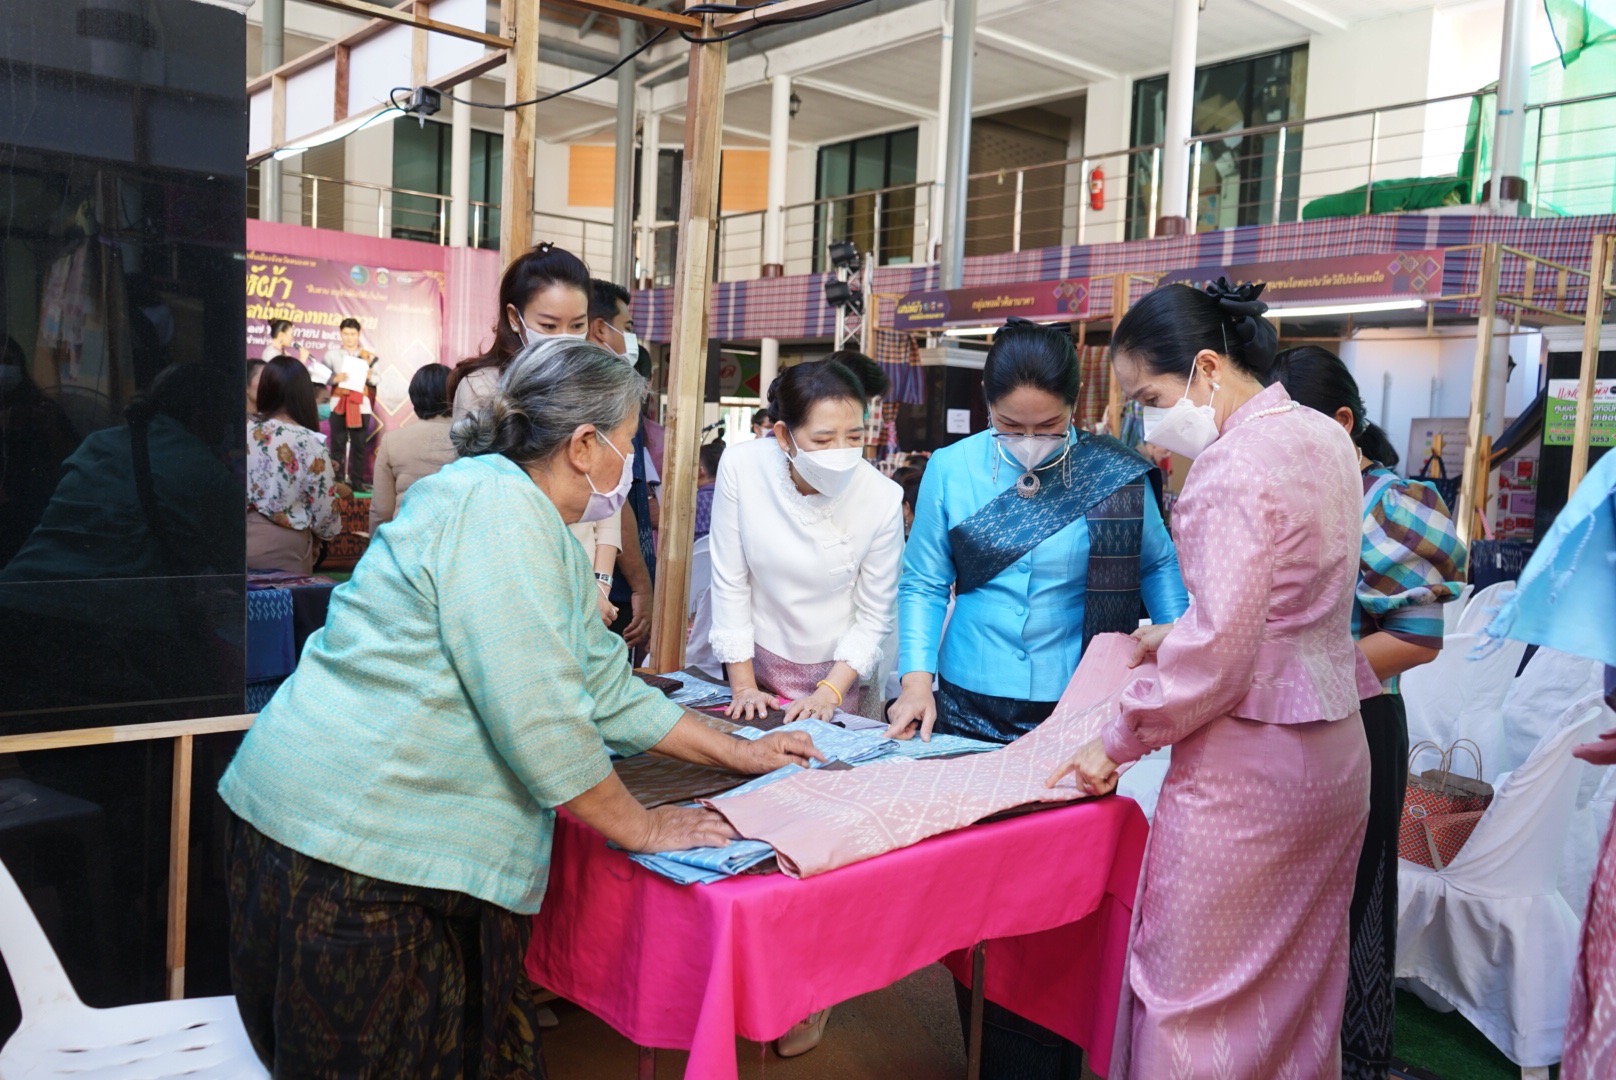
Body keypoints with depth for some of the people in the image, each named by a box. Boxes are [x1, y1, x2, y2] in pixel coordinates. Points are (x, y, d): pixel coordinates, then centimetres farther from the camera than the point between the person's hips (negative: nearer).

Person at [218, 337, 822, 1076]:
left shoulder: (544, 533, 13)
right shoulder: (494, 504, -18)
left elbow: (605, 689, 18)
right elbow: (537, 717, -21)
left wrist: (739, 754, 21)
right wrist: (643, 829, -8)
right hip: (347, 844, -9)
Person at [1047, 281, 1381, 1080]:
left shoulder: (1236, 464, -20)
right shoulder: (1327, 440, 7)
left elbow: (1217, 651, -23)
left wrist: (1117, 743, -13)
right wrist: (1175, 635, 17)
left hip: (1247, 766, -9)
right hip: (1333, 750, 9)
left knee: (1200, 994, 6)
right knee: (1297, 985, 22)